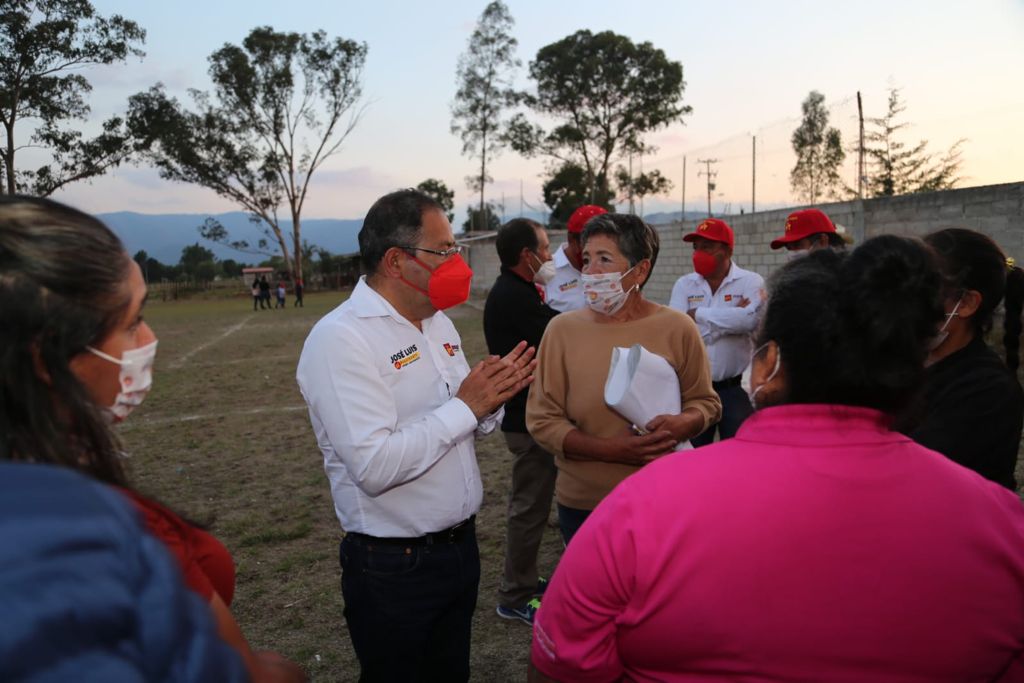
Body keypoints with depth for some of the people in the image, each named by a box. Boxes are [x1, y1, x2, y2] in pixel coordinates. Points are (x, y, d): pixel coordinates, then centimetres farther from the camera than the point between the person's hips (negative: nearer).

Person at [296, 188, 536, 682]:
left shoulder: (438, 323, 6)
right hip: (394, 566, -7)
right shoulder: (340, 339, -20)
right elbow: (375, 466, -29)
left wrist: (491, 399, -8)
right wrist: (465, 407, -22)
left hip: (460, 544, 7)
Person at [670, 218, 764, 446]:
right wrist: (731, 317, -13)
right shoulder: (684, 284, 4)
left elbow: (750, 320, -22)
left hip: (735, 389, -2)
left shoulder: (751, 282, -3)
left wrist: (697, 314, -13)